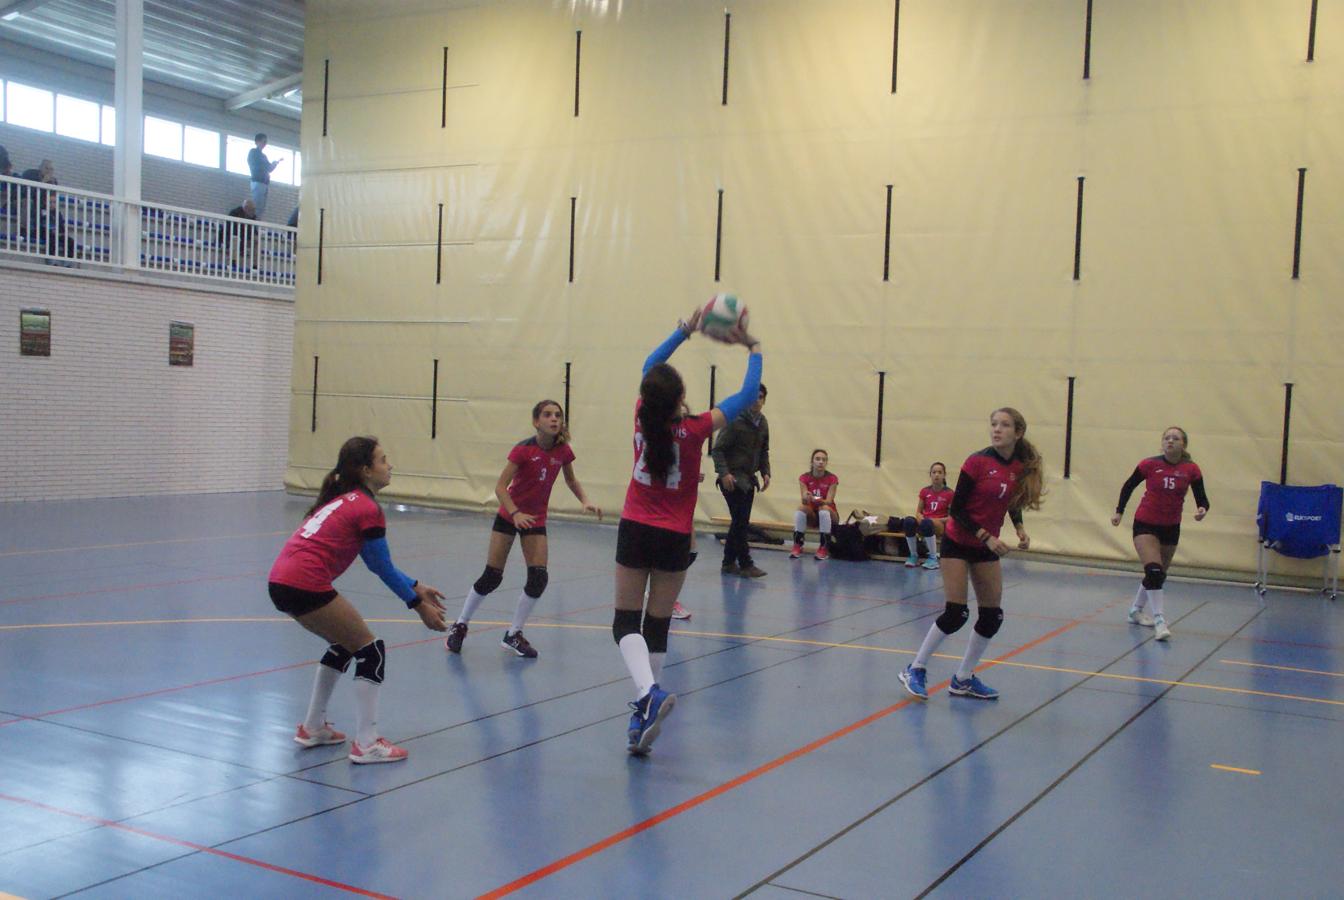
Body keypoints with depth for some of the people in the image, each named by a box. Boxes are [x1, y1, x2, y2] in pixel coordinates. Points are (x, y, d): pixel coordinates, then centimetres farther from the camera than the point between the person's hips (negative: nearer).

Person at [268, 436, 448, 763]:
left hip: (280, 582, 9)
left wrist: (416, 587, 25)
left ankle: (312, 728, 32)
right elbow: (383, 568, -3)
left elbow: (376, 563, 24)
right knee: (371, 650, 1)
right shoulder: (368, 509, -8)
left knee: (344, 645, 25)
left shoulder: (344, 498, 20)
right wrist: (419, 605, 7)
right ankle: (366, 744, 0)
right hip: (306, 586, -9)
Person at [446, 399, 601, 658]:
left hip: (536, 519, 4)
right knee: (491, 576, -2)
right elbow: (500, 486, -22)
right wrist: (516, 514, -36)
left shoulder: (563, 450, -8)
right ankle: (460, 625, 20)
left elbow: (570, 479, 11)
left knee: (539, 578, -8)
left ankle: (513, 635, 10)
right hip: (508, 516, -4)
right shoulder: (523, 450, -20)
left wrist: (585, 501, -5)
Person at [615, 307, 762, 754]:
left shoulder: (643, 416, -7)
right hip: (673, 538, -1)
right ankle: (643, 716, 11)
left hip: (635, 531, 1)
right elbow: (747, 395, -4)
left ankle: (648, 693, -23)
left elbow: (650, 365, 12)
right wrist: (753, 349, 8)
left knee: (627, 621, 2)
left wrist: (684, 332, 17)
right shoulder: (693, 429, -14)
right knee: (657, 626, 8)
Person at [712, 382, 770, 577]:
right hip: (733, 478, -8)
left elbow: (764, 452, 20)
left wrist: (765, 473, 7)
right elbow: (718, 449, -13)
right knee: (740, 521, -9)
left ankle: (729, 562, 19)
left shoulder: (763, 423, 9)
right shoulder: (736, 421, -13)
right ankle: (745, 565, -3)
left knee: (740, 522, 10)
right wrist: (724, 473, -22)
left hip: (748, 479, 8)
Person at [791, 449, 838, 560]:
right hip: (811, 516, 1)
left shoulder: (832, 479, -10)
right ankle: (797, 546, -26)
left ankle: (824, 548, -29)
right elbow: (803, 501, -15)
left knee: (824, 509, -34)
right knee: (801, 508, -29)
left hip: (828, 517, -1)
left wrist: (816, 500, -40)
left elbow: (828, 501, -19)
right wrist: (806, 499, -40)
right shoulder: (804, 478, -5)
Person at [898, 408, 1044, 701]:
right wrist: (986, 537, -23)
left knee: (992, 616, 3)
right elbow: (957, 509, -15)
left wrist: (1020, 529, -3)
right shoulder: (977, 462, -17)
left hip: (988, 547, 6)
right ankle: (915, 669, 6)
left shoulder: (1022, 467, -3)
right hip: (958, 543, -6)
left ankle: (963, 679, 19)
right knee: (956, 613, -11)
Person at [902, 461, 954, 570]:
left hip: (940, 525, -3)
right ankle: (913, 556, -16)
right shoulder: (924, 491, 8)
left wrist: (937, 520, -17)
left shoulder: (949, 493, -2)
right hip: (924, 522, 3)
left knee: (927, 523, -40)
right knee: (908, 521, -31)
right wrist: (920, 518, -11)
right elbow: (918, 512, 12)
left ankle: (933, 558, -25)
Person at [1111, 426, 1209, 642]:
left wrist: (1202, 510, -29)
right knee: (1154, 570, -21)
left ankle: (1136, 611, 38)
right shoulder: (1149, 465, -12)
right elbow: (1128, 486, 3)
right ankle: (1159, 620, -21)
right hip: (1145, 524, -4)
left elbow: (1202, 499, -7)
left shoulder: (1191, 470, -8)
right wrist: (1119, 511, 2)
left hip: (1171, 528, 4)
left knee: (1159, 574, 17)